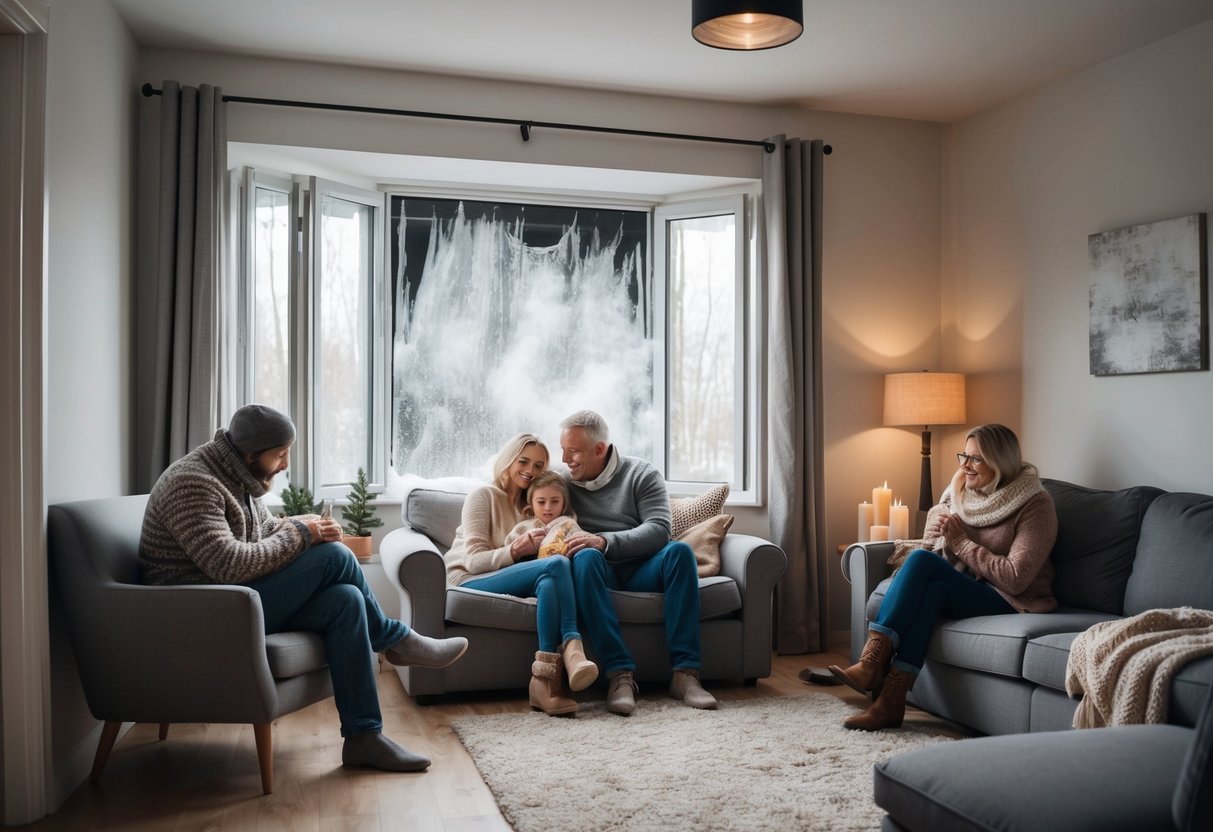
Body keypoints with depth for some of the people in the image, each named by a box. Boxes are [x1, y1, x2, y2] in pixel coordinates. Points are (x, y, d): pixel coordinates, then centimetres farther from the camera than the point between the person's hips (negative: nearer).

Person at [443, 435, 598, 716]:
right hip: (467, 581, -5)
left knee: (549, 581, -34)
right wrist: (515, 550, -22)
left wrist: (538, 549, -6)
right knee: (557, 565, -31)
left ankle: (546, 680, -46)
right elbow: (474, 560, -7)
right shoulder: (483, 496, 4)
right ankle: (571, 648, -43)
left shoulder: (530, 506, 24)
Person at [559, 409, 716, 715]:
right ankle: (620, 673, -42)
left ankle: (685, 671, -32)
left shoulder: (642, 474, 4)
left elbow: (659, 529, -10)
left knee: (680, 551, -30)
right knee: (585, 556, -34)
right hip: (600, 572, 0)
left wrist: (604, 541, -25)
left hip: (641, 570, 0)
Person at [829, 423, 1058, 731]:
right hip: (963, 590, 5)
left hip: (1011, 602, -5)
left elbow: (1015, 578, -19)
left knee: (921, 561, -27)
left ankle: (873, 661, -32)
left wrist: (960, 541, -17)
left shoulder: (1035, 505, -10)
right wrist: (944, 534, -11)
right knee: (932, 590, -31)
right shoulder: (960, 490, 8)